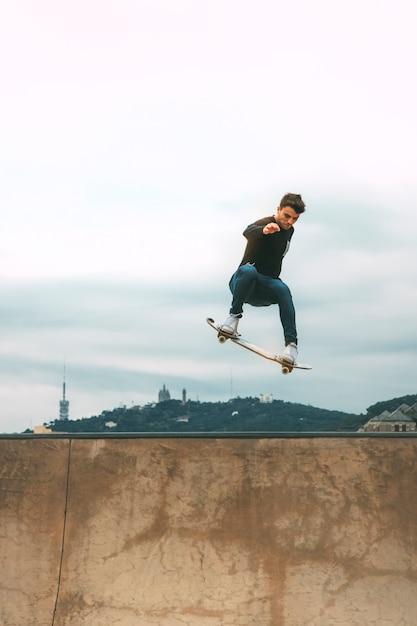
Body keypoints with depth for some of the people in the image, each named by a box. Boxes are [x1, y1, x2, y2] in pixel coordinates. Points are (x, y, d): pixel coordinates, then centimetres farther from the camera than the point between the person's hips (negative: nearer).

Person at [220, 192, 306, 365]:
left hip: (266, 288, 5)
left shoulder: (289, 231, 11)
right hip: (242, 283, -5)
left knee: (283, 289, -31)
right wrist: (264, 230, -60)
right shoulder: (265, 224, -12)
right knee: (248, 270, -40)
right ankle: (234, 316, -27)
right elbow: (248, 232, -38)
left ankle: (291, 343, -36)